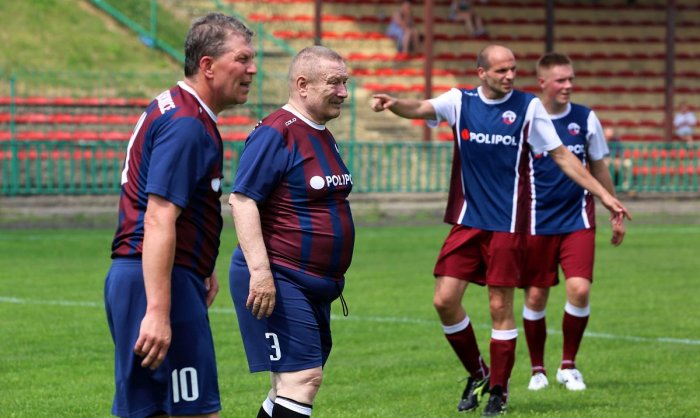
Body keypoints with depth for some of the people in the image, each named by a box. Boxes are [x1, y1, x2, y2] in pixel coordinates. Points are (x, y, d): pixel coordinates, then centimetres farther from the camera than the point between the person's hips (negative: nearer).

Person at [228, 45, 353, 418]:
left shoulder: (324, 136, 16)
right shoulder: (275, 133, -14)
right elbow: (242, 200, -20)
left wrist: (333, 276, 28)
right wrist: (260, 271, -27)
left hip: (313, 285, 10)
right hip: (277, 281, -10)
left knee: (293, 384, 12)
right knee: (302, 379, -16)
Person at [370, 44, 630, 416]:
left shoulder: (528, 107, -2)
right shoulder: (460, 102, 1)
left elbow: (561, 155, 3)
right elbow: (421, 109, -16)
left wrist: (604, 195, 0)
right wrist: (394, 104, -40)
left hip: (507, 224, -2)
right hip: (467, 220, 2)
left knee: (500, 307, -1)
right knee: (445, 299, -4)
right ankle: (477, 373, 18)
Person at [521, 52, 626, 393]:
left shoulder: (585, 119, 2)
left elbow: (599, 168, 13)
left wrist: (615, 214, 15)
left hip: (578, 221, 1)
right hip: (537, 222, -1)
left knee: (579, 289, -13)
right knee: (535, 297, 2)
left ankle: (568, 366, 5)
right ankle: (537, 369, 21)